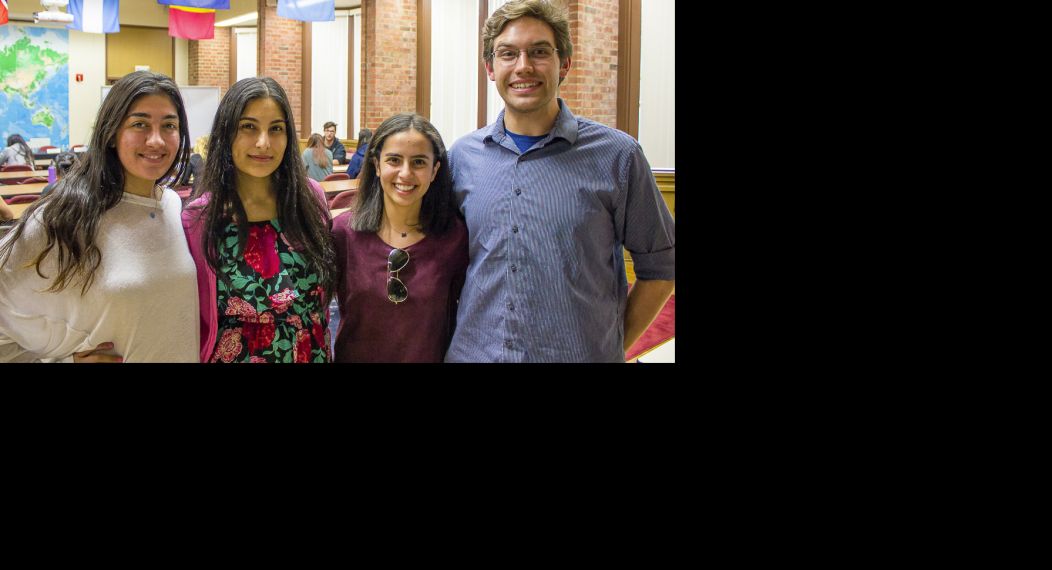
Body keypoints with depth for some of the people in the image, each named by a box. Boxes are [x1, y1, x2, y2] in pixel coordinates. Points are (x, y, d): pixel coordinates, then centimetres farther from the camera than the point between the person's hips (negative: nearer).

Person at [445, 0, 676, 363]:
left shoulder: (616, 155, -7)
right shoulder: (462, 156, 2)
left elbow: (659, 265, 0)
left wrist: (616, 344, -3)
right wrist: (448, 331, 4)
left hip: (582, 354, -2)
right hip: (472, 351, 3)